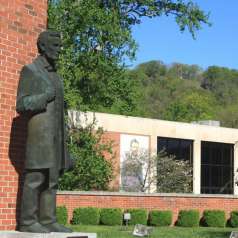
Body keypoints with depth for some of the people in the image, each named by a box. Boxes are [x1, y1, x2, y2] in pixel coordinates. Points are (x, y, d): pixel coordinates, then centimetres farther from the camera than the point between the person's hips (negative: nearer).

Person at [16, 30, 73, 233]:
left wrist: (62, 143, 16)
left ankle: (48, 221, 5)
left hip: (54, 135, 8)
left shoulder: (54, 76, 21)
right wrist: (45, 97, -22)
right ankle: (28, 222, -6)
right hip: (39, 133, -8)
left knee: (51, 180, 4)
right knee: (35, 179, -9)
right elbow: (22, 105, -9)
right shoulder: (29, 71, -2)